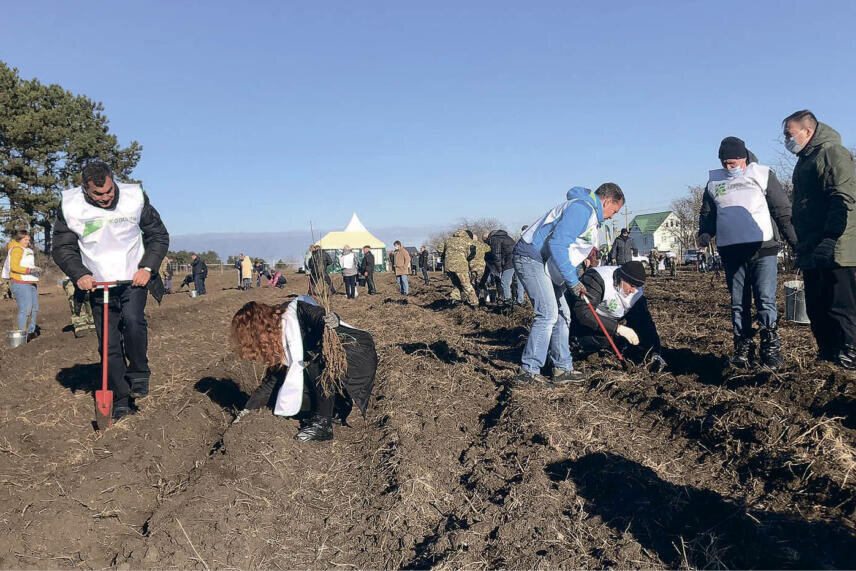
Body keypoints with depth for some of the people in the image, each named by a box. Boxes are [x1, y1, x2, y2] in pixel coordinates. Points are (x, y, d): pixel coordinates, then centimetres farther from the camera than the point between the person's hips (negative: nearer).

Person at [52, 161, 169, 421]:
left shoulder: (135, 197, -9)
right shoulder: (70, 206, -7)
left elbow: (159, 236, 2)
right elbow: (62, 248, 2)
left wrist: (147, 267, -10)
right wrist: (79, 274, -14)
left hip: (133, 280, -1)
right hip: (98, 284, 2)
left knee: (133, 320, -28)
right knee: (108, 344, 1)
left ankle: (138, 373, -5)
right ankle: (120, 399, 14)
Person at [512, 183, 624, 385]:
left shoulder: (591, 215, 21)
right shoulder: (582, 208, -15)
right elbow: (557, 245, -25)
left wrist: (573, 281, 19)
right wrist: (573, 281, -21)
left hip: (544, 263, 11)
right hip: (531, 257, -11)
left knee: (562, 314, 9)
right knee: (548, 314, -15)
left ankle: (562, 369, 15)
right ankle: (528, 371, -11)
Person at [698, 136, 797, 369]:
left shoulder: (762, 175, 4)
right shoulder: (714, 182, 12)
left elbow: (783, 211, 5)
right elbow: (706, 217, 19)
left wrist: (795, 242, 1)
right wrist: (703, 245, 9)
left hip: (763, 249, -3)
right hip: (730, 252, 3)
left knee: (766, 300, -7)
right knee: (738, 304, 5)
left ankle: (771, 348, 2)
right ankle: (743, 350, 11)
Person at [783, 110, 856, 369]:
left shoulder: (832, 153, -8)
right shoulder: (806, 159, 22)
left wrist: (830, 239, -27)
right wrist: (801, 245, 22)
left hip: (834, 252, -10)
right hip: (812, 253, 10)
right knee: (816, 309, 14)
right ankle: (827, 355, 25)